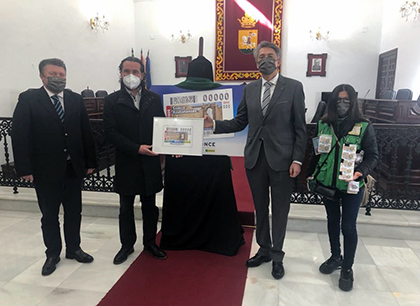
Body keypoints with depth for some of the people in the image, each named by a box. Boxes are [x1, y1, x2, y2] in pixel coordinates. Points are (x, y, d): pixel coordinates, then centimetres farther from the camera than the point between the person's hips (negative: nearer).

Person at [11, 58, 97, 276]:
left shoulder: (76, 99, 5)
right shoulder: (28, 99, -5)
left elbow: (86, 132, 4)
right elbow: (19, 135, -8)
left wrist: (90, 162, 2)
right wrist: (25, 168, -13)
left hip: (74, 167, 3)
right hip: (45, 169, -3)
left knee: (74, 212, 15)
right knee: (49, 215, 12)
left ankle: (73, 249, 33)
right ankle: (52, 254, 30)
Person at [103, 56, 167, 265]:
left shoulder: (154, 99, 5)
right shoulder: (112, 100, -1)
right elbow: (111, 132, -8)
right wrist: (137, 148, -18)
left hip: (150, 162, 1)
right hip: (126, 162, -1)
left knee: (150, 205, 13)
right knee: (126, 207, 13)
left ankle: (150, 242, 29)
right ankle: (127, 244, 30)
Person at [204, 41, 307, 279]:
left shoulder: (294, 87, -2)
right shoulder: (250, 89, 9)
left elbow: (300, 127, -4)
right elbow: (239, 123, 9)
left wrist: (297, 159, -10)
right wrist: (214, 124, -6)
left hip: (281, 159, -3)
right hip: (255, 158, 4)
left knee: (280, 210, 8)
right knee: (260, 208, 15)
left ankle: (277, 256, 26)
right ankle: (264, 250, 34)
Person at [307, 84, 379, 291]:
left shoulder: (364, 127, -9)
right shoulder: (323, 125, 0)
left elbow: (373, 155, -5)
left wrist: (361, 171, -22)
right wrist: (311, 174, 6)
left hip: (351, 186, -3)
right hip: (327, 183, 4)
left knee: (348, 226, 3)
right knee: (332, 220, 18)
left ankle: (347, 268, 22)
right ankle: (335, 257, 38)